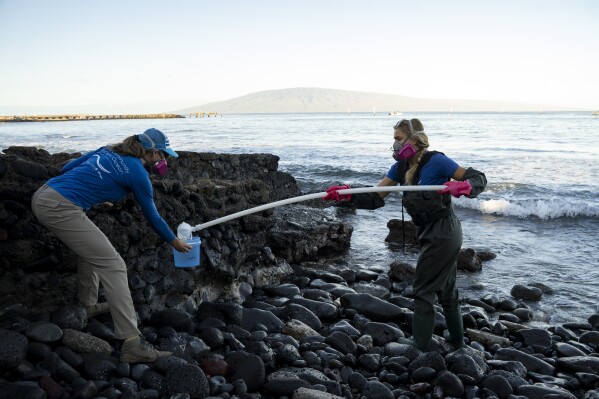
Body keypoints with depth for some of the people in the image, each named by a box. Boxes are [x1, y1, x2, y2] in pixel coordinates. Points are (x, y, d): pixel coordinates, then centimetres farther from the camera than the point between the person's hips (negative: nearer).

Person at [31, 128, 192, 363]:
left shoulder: (108, 150, 18)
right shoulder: (137, 173, -1)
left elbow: (68, 167, 20)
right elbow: (152, 216, 9)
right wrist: (175, 242, 23)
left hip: (42, 196, 9)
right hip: (60, 209, -9)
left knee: (91, 248, 29)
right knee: (113, 266, -9)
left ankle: (88, 306, 41)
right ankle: (133, 344, -13)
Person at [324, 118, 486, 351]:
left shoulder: (436, 161, -20)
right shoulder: (401, 167, 1)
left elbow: (478, 178, -14)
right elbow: (376, 197, -3)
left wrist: (465, 187, -36)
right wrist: (348, 196, -18)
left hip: (442, 234, -8)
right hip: (430, 234, 8)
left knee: (423, 289, 1)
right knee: (445, 288, 21)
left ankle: (420, 343, 15)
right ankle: (456, 338, 39)